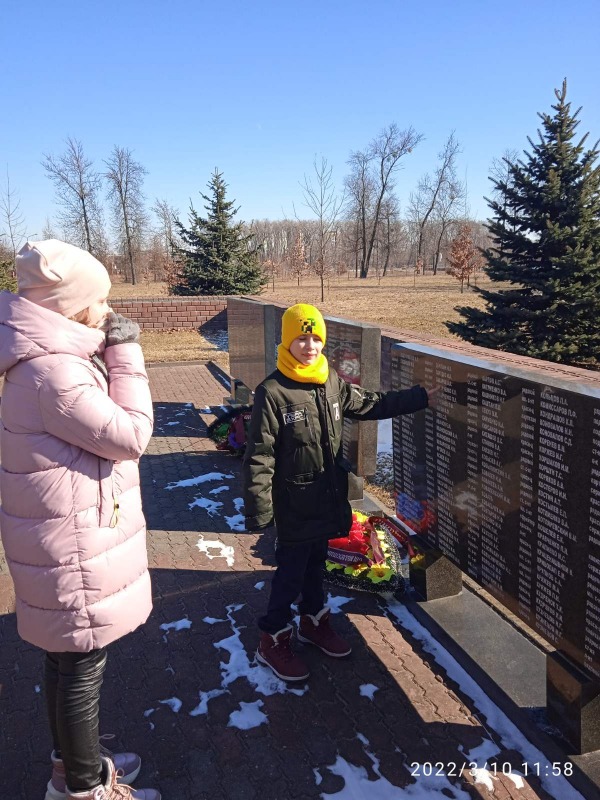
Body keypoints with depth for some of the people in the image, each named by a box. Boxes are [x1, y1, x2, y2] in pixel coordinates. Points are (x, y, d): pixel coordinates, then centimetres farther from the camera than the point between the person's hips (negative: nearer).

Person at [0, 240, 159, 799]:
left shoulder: (52, 359, 7)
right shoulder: (51, 372, -26)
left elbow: (96, 427, 15)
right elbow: (130, 435, -21)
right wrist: (126, 354, -16)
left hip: (69, 539, 10)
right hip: (75, 549, -10)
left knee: (67, 659, 24)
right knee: (81, 667, 8)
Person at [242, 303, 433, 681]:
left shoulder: (333, 383, 2)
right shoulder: (272, 392, -18)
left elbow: (371, 403, 16)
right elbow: (259, 458, -18)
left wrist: (421, 396, 15)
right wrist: (259, 511, -18)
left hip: (327, 500, 6)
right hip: (294, 505, -6)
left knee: (315, 563, 22)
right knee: (291, 570, 6)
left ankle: (315, 621, 43)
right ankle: (275, 640, 25)